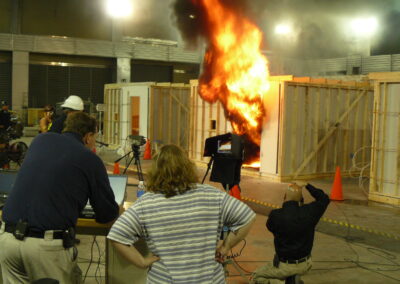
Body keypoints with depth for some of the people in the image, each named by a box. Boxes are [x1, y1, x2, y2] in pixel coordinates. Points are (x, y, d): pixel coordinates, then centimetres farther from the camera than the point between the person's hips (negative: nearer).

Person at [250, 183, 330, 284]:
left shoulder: (275, 215, -23)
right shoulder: (308, 212, -14)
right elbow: (324, 199, 6)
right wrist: (307, 185, 6)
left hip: (286, 267, -5)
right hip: (305, 265, 5)